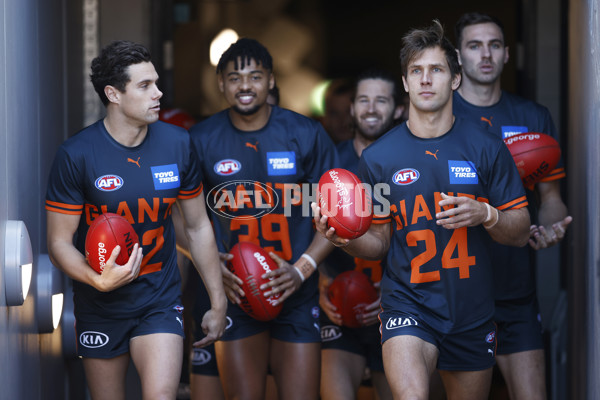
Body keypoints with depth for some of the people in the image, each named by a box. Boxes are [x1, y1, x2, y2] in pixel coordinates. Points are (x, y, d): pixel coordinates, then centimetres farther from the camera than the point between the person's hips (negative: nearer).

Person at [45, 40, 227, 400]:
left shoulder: (178, 144, -3)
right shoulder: (77, 155, -13)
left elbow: (198, 227, 7)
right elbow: (59, 243, -9)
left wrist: (218, 302, 10)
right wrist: (98, 280, -29)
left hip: (161, 301, 1)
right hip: (100, 308, -1)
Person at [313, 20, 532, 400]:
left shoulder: (487, 148, 1)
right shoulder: (378, 156, 1)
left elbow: (521, 232, 3)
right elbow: (379, 242, 7)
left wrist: (485, 215, -17)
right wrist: (347, 239, -14)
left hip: (474, 313, 2)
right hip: (407, 306, -2)